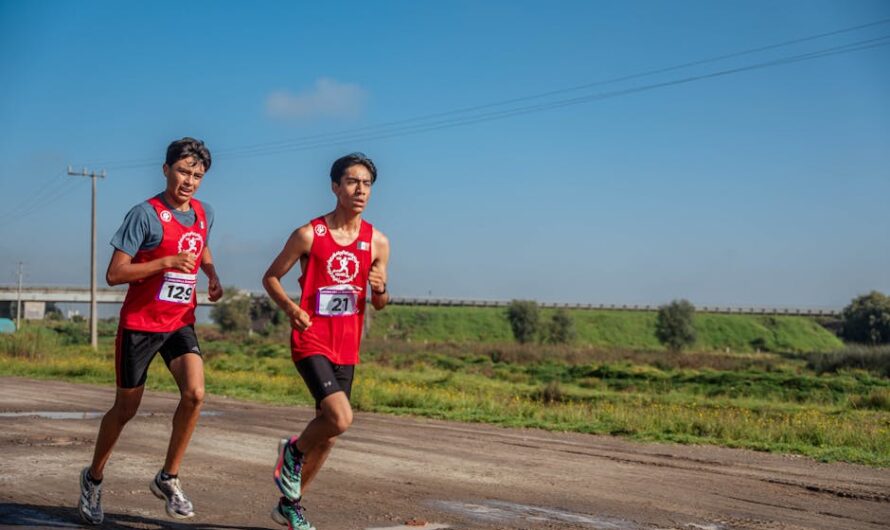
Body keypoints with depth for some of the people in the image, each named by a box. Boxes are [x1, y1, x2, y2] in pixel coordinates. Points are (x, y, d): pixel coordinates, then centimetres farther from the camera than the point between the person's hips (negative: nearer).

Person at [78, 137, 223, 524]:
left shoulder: (205, 214, 4)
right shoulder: (146, 214, -14)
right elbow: (114, 274, -17)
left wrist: (212, 275, 8)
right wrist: (166, 263, -26)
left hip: (180, 322, 4)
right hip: (140, 323, -4)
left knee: (195, 393, -18)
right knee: (126, 408, 6)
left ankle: (168, 478, 0)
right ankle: (93, 478, 31)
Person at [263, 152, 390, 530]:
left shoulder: (377, 242, 3)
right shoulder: (309, 235, -7)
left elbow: (379, 304, 13)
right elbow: (271, 277, 3)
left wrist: (380, 290, -11)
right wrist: (291, 308, -15)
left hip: (346, 348, 5)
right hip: (311, 341, -5)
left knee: (328, 433, 11)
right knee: (341, 418, -24)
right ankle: (293, 451, 8)